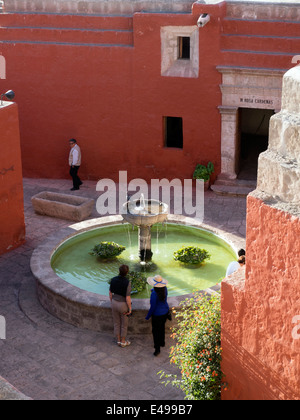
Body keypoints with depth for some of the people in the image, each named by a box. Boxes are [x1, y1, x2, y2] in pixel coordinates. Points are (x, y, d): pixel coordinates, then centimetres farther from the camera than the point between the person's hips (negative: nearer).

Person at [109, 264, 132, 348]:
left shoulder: (113, 280, -11)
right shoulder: (127, 282, -26)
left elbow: (110, 293, 0)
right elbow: (128, 298, -21)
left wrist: (112, 303, 15)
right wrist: (130, 309, -8)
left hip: (114, 303, 4)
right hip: (123, 304, -4)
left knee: (116, 323, 21)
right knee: (124, 324, 17)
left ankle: (118, 340, 35)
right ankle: (123, 342, 31)